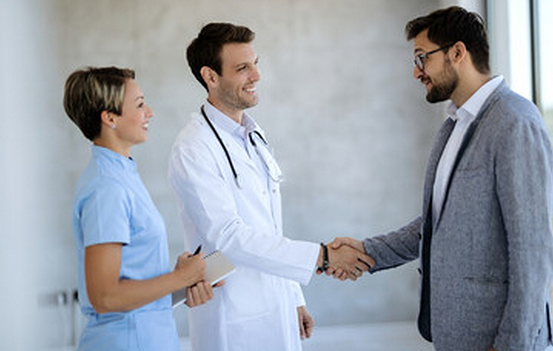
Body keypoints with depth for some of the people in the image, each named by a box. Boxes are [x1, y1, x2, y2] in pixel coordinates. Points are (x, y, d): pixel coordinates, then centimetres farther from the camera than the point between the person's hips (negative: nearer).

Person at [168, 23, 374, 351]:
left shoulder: (255, 136, 13)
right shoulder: (193, 151, -15)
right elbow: (227, 236, -22)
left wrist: (295, 299, 17)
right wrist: (322, 256, -22)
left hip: (277, 312, 7)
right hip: (234, 322, -7)